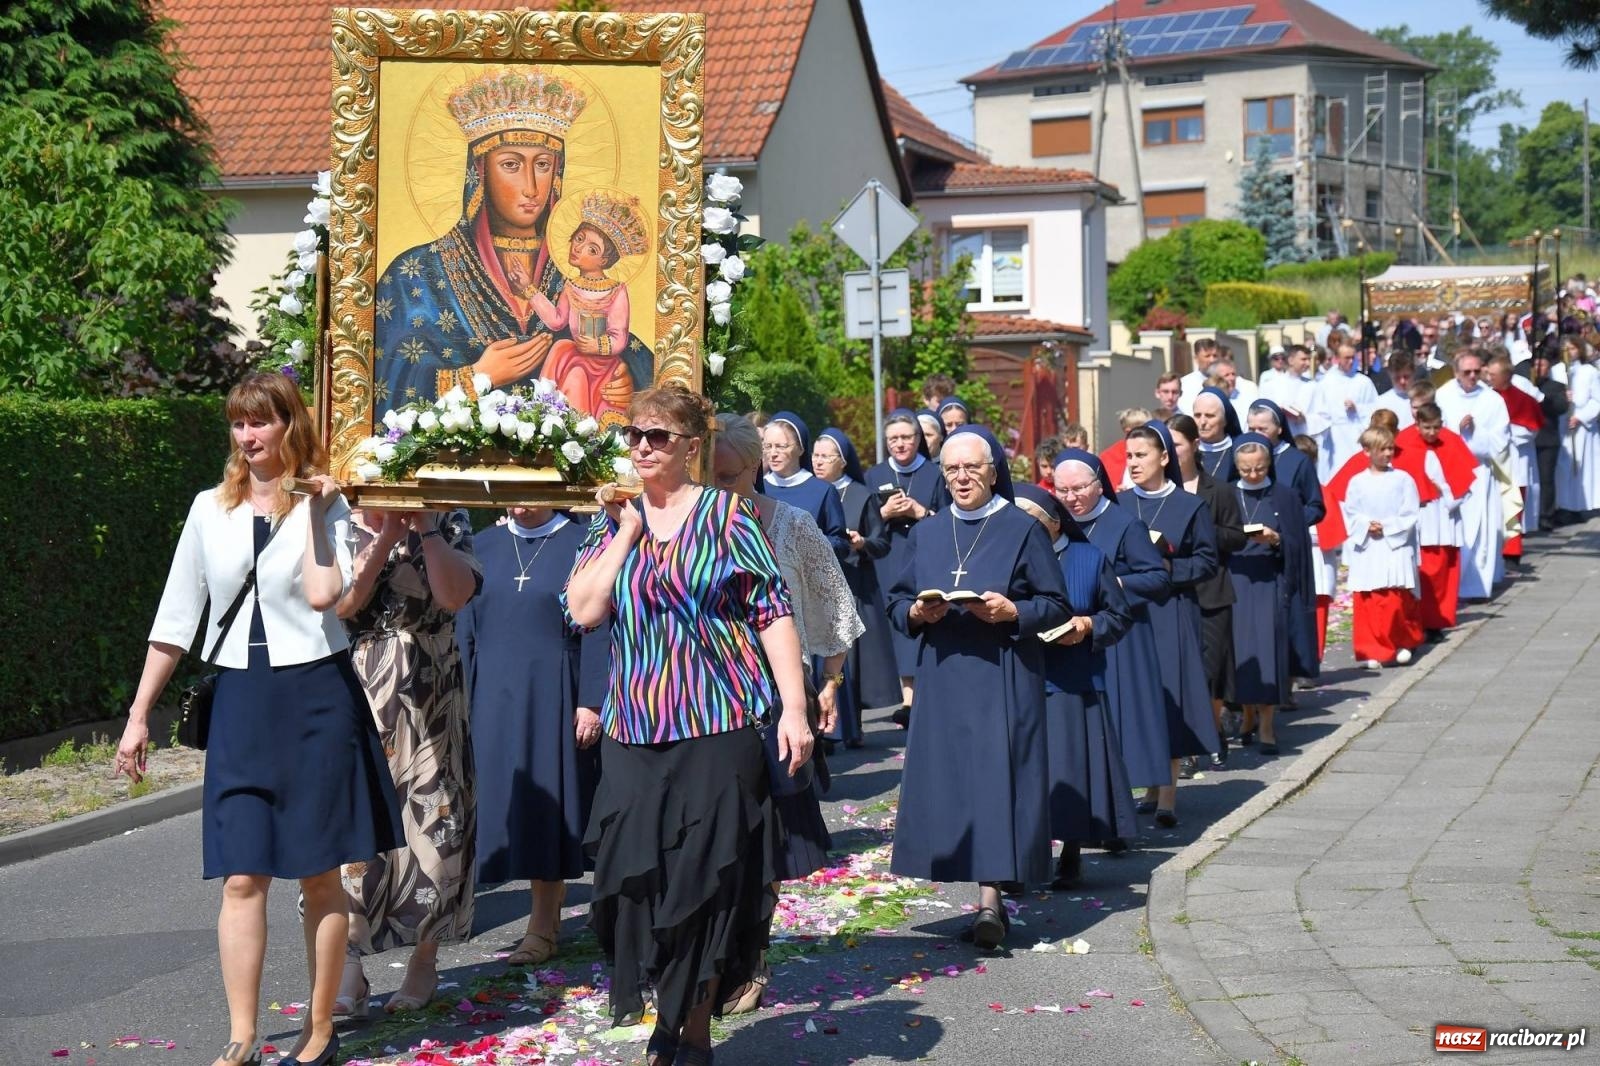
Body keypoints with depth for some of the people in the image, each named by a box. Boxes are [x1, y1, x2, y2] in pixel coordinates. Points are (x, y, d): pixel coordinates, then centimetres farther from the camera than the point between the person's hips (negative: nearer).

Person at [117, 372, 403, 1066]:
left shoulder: (323, 503, -1)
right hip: (241, 698, 2)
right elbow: (176, 619, 10)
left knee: (319, 873, 4)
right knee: (242, 878, -2)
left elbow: (324, 594, -20)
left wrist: (313, 512, -13)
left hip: (315, 697, -2)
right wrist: (138, 715, 9)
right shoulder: (210, 509, 7)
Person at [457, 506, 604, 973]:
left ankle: (543, 927, 4)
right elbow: (465, 630, 12)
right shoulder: (482, 547, 10)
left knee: (548, 805, -2)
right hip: (493, 695, 4)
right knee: (506, 803, 4)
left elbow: (597, 629, -6)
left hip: (554, 695, -4)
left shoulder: (581, 544, -2)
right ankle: (545, 924, 14)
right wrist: (462, 701, 6)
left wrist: (591, 702, -12)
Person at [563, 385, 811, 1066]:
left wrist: (793, 708, -12)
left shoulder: (725, 514, 0)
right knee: (641, 876, 1)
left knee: (711, 878, 2)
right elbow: (583, 610, -4)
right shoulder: (613, 521, 10)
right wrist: (627, 529, -5)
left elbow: (774, 614, -4)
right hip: (635, 729, 3)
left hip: (721, 723, -3)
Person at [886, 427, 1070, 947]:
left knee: (995, 776, -10)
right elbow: (897, 600, 15)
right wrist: (916, 613, -6)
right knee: (944, 781, 1)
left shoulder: (1023, 529, 0)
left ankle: (989, 898, -10)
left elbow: (1057, 606, 0)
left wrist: (1013, 611, -17)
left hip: (1002, 679, -4)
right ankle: (988, 897, 9)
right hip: (942, 679, 4)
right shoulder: (926, 534, 13)